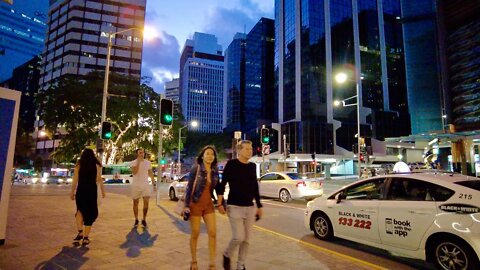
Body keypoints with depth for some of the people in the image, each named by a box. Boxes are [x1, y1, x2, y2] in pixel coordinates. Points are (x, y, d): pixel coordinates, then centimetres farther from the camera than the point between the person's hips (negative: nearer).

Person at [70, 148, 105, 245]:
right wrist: (103, 190, 0)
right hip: (92, 191, -1)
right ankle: (85, 238, 9)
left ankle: (80, 231, 4)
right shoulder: (96, 165, 0)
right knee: (90, 213, 7)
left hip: (81, 191, 1)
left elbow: (75, 180, 0)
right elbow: (99, 179, -6)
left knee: (80, 210, 21)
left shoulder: (78, 166, 2)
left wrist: (72, 192, 7)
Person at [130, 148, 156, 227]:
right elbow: (134, 172, -23)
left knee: (146, 202, -8)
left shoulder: (148, 163, 3)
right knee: (135, 203, 9)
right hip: (136, 186, -1)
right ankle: (136, 220, 25)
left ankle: (144, 220, 7)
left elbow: (151, 174, 10)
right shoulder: (133, 163, -6)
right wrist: (138, 162, -24)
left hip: (146, 185, 1)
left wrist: (154, 184, 7)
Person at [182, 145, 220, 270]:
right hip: (195, 204, -4)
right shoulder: (195, 169, -11)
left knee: (213, 233, -2)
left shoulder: (215, 171, 1)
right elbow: (189, 187, -10)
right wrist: (186, 205, -14)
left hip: (209, 204, 4)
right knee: (195, 234, 7)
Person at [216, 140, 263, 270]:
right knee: (238, 237, -10)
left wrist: (259, 206, 15)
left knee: (246, 239, 7)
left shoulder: (252, 167, 8)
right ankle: (227, 255, 20)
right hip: (234, 207, -5)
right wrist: (220, 203, -10)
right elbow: (222, 184, -6)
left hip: (250, 207, 5)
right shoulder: (231, 164, -7)